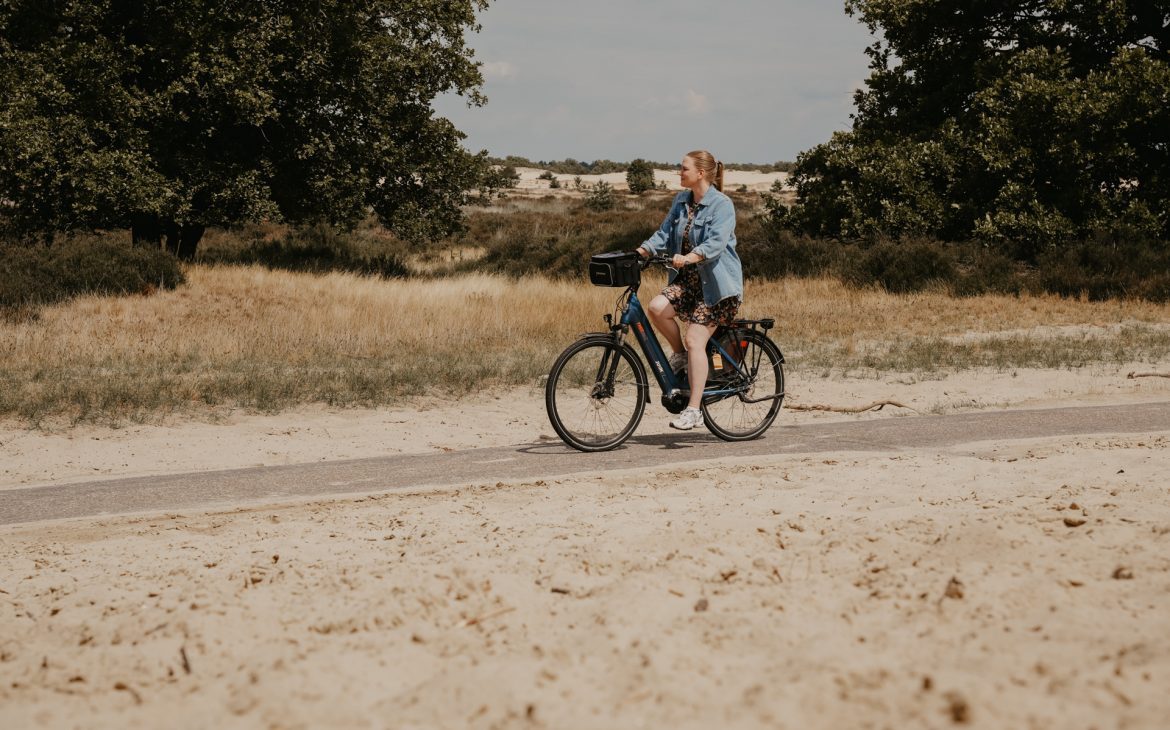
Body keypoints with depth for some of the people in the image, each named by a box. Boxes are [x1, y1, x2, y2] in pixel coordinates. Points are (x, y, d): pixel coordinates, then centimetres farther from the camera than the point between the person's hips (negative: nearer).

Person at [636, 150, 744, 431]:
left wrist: (687, 258, -41)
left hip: (716, 284, -7)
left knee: (695, 339, -14)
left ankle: (693, 410, -11)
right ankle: (680, 355, 6)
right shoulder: (681, 201, 11)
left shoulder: (722, 205, -13)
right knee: (656, 307, -20)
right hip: (688, 280, 7)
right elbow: (664, 234, 8)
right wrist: (640, 251, -10)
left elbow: (715, 244, -26)